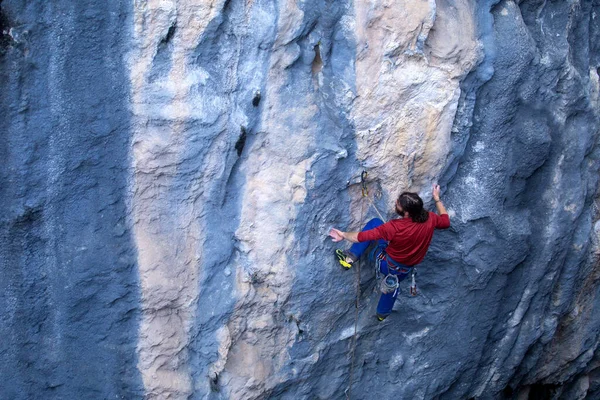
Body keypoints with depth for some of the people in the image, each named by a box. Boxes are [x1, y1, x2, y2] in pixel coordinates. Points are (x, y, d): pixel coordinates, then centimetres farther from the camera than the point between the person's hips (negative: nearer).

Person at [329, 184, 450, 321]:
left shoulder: (395, 227, -36)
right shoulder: (429, 219, -23)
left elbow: (363, 237, -29)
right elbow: (446, 221, 1)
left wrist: (344, 235, -13)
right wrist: (437, 199, 10)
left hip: (386, 264, -5)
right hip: (404, 271, 5)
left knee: (374, 222, 7)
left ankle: (351, 257, 7)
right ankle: (383, 313, 61)